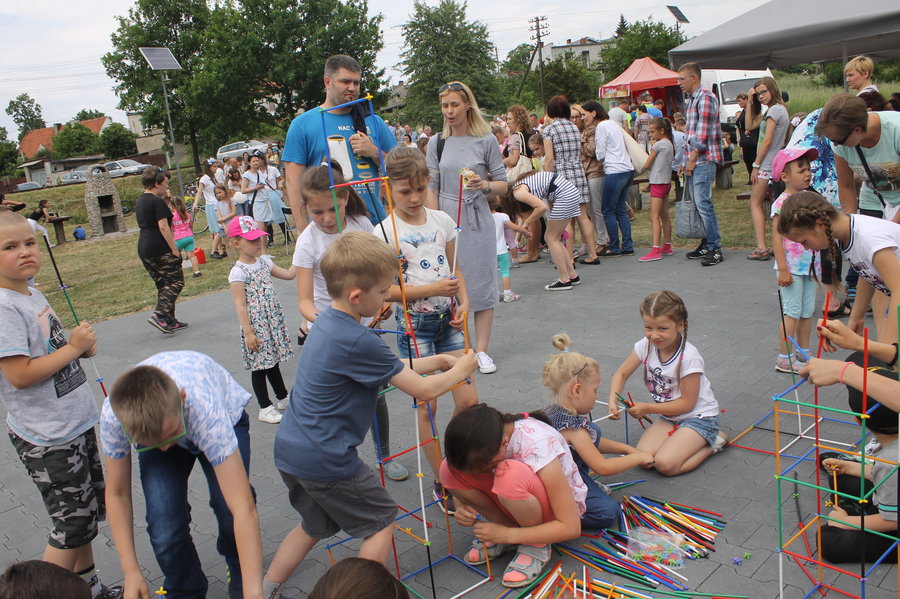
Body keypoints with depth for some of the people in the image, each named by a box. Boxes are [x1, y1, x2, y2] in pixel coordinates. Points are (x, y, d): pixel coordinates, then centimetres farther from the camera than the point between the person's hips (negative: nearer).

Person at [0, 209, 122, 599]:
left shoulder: (32, 295, 8)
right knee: (73, 523, 2)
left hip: (74, 424, 9)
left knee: (90, 509, 19)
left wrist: (80, 347, 2)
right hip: (47, 440, -9)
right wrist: (73, 348, -18)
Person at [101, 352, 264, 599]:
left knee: (231, 514, -19)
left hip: (226, 418, -2)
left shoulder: (206, 410, -45)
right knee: (165, 529, -16)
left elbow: (245, 511, -45)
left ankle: (238, 577, 16)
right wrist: (131, 571, -16)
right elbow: (117, 494, -15)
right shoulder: (112, 415, -34)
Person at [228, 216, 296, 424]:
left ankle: (283, 398, 33)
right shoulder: (238, 272, -15)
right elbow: (240, 305, -16)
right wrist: (248, 332, -18)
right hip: (255, 325, -7)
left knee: (272, 360, 20)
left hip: (273, 321, 7)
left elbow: (288, 274, 12)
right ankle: (265, 408, 13)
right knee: (259, 365, 3)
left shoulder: (264, 261, 7)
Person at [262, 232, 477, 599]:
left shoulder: (327, 322, 5)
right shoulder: (358, 341, -24)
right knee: (381, 522, 11)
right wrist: (461, 369, 2)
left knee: (316, 525, 27)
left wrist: (433, 361, 12)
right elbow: (423, 390, -16)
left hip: (289, 449, 9)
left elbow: (383, 369, 16)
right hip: (325, 459, -9)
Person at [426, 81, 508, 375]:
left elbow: (503, 184, 3)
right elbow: (432, 188, 4)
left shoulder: (486, 141, 0)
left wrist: (485, 185, -18)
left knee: (481, 284, 1)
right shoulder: (437, 144, 6)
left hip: (477, 221, -2)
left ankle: (482, 350, 10)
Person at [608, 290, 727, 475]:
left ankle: (713, 442, 1)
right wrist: (613, 401, -18)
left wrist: (647, 408, -20)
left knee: (665, 464, -24)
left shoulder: (689, 357, -25)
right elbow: (621, 374, 2)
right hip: (668, 416, 6)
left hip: (699, 417, -5)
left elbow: (687, 403, -19)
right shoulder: (646, 345, -9)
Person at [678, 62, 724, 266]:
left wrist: (692, 160, -15)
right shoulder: (691, 100, 19)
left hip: (703, 160, -9)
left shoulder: (705, 97, -10)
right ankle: (706, 244, 19)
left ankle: (715, 249, -7)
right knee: (697, 204, 11)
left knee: (703, 204, -11)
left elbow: (702, 133, -16)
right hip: (692, 160, 9)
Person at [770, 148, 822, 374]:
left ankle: (803, 352, 27)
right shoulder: (782, 203, -14)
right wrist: (782, 269, -20)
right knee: (792, 311, -4)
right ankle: (784, 358, 4)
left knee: (808, 310, 14)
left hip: (810, 265, 7)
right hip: (792, 267, -7)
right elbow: (777, 237, -16)